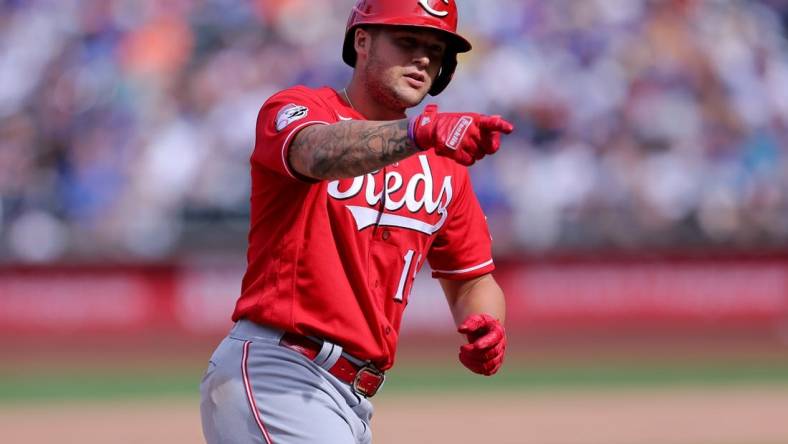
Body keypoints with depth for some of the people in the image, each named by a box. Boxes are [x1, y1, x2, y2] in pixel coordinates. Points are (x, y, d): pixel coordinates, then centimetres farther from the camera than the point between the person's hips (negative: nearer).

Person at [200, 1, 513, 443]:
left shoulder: (444, 165, 16)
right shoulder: (296, 109, -3)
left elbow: (472, 278, 22)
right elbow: (319, 153, -28)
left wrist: (484, 326, -2)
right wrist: (422, 132, -46)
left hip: (356, 403, 8)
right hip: (274, 372, -8)